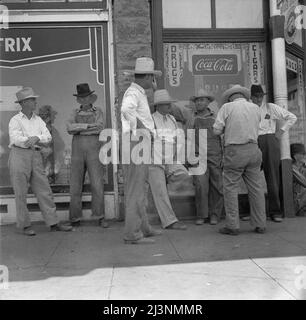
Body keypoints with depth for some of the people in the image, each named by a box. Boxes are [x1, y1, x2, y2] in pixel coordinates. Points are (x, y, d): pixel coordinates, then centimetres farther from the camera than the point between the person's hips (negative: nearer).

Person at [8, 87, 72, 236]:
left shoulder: (38, 120, 15)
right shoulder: (15, 120, 1)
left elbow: (48, 137, 3)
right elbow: (16, 139, -13)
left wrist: (36, 138, -18)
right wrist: (37, 141, -6)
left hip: (36, 157, 5)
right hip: (19, 155, -4)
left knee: (44, 190, 2)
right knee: (21, 193, 1)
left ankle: (53, 223, 6)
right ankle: (25, 225, 12)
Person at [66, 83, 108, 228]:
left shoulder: (98, 112, 8)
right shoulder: (75, 113, 14)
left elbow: (99, 129, -11)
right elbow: (69, 128, -6)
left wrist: (78, 129, -10)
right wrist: (87, 126, -15)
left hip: (94, 150, -2)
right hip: (77, 151, 2)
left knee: (97, 184, -11)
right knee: (76, 185, -1)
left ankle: (100, 217, -2)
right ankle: (75, 219, 8)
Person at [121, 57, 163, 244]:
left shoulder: (139, 94, 20)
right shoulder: (133, 93, -12)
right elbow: (126, 109, -36)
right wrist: (138, 128, -26)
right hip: (135, 146, -10)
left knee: (140, 189, 16)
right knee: (135, 191, -7)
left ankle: (143, 227, 29)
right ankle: (132, 234, -1)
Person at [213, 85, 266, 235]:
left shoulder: (227, 107, -2)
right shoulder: (256, 108, 11)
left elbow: (216, 130, -6)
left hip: (234, 151, -4)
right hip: (253, 149, 4)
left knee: (230, 188, 2)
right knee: (255, 188, 9)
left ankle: (232, 226, 2)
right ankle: (260, 224, 13)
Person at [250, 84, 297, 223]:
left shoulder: (271, 108, 8)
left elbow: (292, 117, 12)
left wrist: (281, 131, 4)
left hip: (270, 142, -1)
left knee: (272, 176, -2)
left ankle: (275, 211, 5)